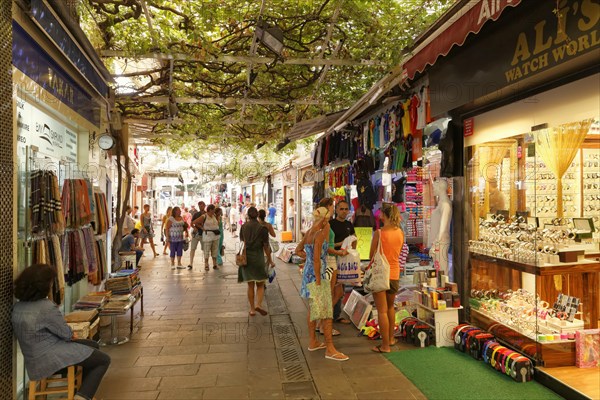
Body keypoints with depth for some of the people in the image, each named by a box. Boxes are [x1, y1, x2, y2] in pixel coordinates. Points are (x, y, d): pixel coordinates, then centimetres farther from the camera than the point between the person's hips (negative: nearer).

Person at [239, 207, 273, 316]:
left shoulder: (244, 226, 2)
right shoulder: (262, 227, -7)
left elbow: (242, 241, 13)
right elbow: (266, 246, -5)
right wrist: (270, 260, 3)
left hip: (246, 257, 3)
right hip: (258, 257, -3)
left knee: (250, 285, 12)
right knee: (260, 284, 8)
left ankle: (252, 309, 14)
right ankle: (258, 304, -13)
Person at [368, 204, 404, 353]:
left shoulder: (379, 233, -14)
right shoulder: (401, 233, 1)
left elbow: (372, 255, -7)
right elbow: (398, 253, 11)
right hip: (394, 274, 6)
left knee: (382, 310, 0)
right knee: (390, 307, 23)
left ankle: (385, 345, 4)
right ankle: (391, 338, 33)